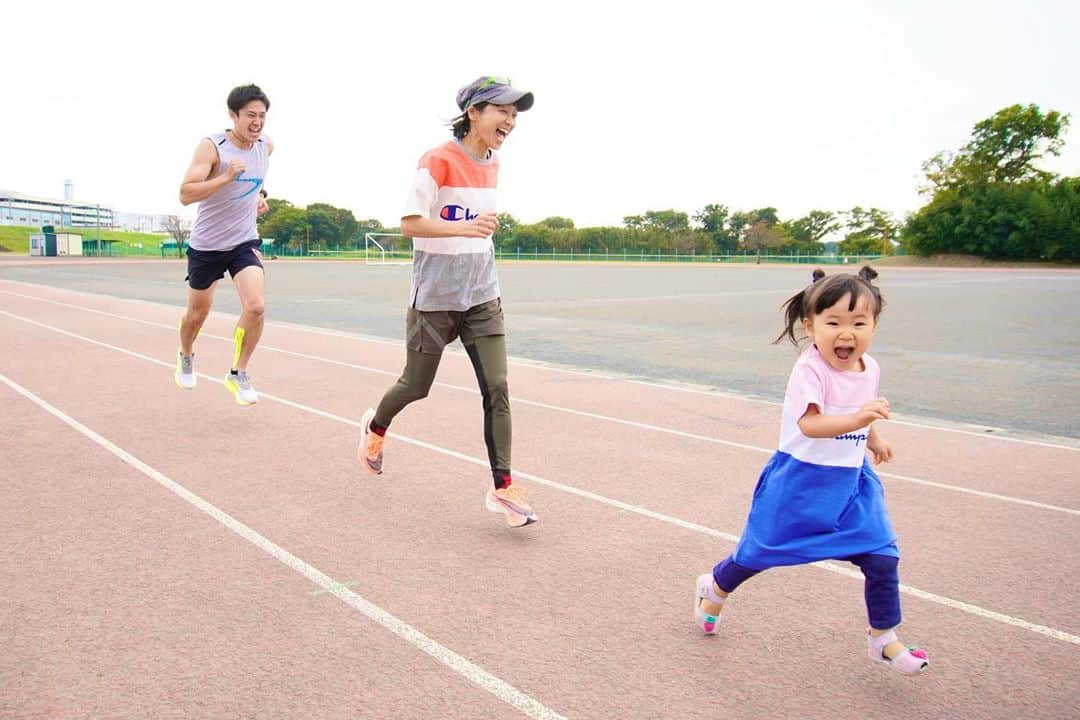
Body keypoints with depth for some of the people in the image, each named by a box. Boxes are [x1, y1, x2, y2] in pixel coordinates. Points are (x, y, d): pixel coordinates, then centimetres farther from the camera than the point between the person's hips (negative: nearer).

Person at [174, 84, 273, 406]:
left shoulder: (266, 146, -1)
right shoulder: (211, 146, -18)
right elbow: (185, 194, -27)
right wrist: (226, 177, -36)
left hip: (245, 242, 3)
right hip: (206, 244, -3)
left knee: (256, 306, -19)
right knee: (197, 313, 13)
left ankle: (238, 375, 0)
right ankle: (186, 357, 46)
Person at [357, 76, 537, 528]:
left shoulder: (492, 164, 8)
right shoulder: (439, 161, -14)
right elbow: (409, 222, -18)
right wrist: (464, 228, -30)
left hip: (482, 294, 6)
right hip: (435, 295, -5)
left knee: (497, 388, -5)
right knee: (417, 385, 10)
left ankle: (502, 488, -1)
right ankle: (375, 428, 43)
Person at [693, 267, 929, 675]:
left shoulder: (870, 369, 0)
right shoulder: (810, 368, -24)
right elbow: (809, 423, -36)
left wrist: (874, 440, 35)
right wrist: (856, 419, -50)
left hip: (851, 482, 6)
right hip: (799, 482, -6)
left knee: (882, 558, 1)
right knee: (760, 553, 9)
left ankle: (883, 638, 22)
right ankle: (714, 588, 39)